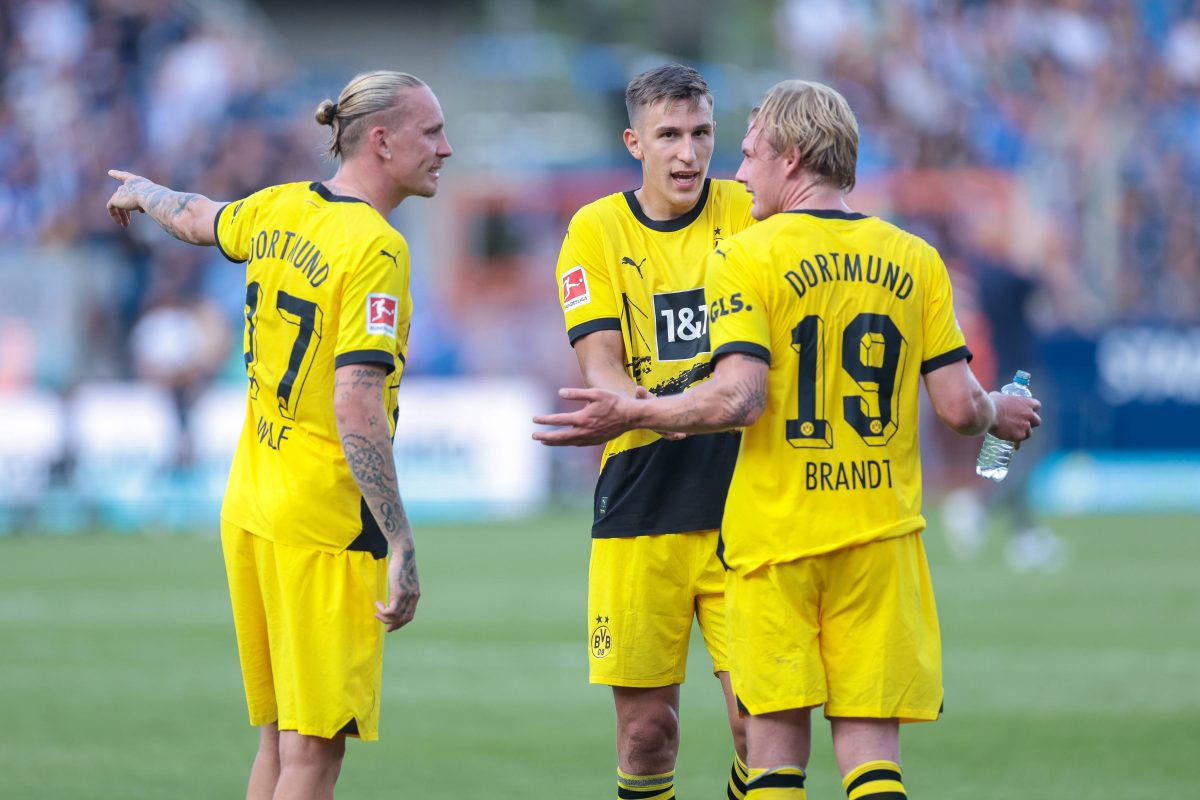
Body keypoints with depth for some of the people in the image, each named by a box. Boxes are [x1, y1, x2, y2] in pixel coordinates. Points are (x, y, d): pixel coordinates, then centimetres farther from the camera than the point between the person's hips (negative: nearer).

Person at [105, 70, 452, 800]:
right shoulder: (376, 248, -17)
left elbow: (198, 220, 30)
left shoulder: (278, 211, 7)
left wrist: (141, 193, 55)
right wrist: (403, 551, -23)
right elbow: (355, 408, -23)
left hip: (248, 511, 8)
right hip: (325, 522, -8)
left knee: (280, 740, 15)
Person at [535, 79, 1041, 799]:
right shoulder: (916, 260, 5)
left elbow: (738, 399, -17)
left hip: (778, 533, -3)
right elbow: (959, 406, 1)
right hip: (881, 529, 3)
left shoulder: (746, 258, -6)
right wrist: (998, 414, 23)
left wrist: (630, 415, -6)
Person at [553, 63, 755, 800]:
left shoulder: (751, 214, 4)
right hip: (641, 504, 0)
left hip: (741, 505, 0)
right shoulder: (597, 231, 3)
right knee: (646, 724, 1)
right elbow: (602, 371, -5)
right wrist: (665, 410, -27)